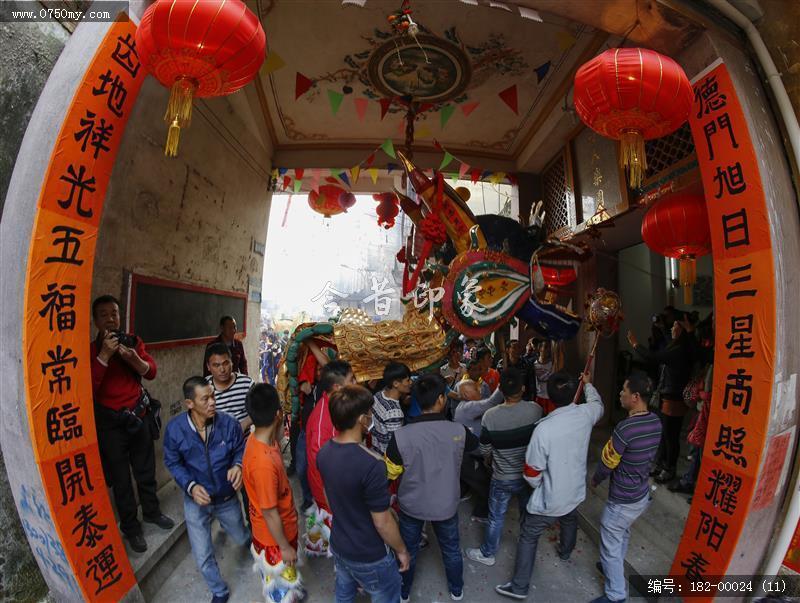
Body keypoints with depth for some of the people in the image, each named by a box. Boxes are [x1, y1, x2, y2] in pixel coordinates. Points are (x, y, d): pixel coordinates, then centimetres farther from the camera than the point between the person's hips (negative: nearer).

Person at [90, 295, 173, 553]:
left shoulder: (133, 341, 0)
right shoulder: (91, 349, -10)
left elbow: (151, 372, -5)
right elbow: (89, 388, -20)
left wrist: (133, 358, -24)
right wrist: (104, 355, -27)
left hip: (139, 414, 3)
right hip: (110, 422, -3)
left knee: (146, 470, 17)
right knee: (121, 478, 9)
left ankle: (151, 511, 39)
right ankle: (130, 527, 27)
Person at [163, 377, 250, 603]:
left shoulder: (229, 423, -23)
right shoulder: (174, 429, -22)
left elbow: (240, 451, -8)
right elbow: (173, 463, -8)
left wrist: (238, 466, -29)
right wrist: (190, 486, -22)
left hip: (227, 498, 0)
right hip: (195, 501, 0)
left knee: (241, 539, 24)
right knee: (203, 557, 12)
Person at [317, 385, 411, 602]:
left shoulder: (324, 452, -11)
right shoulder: (371, 465, -35)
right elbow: (382, 522, -24)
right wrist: (402, 550, -8)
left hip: (338, 546, 6)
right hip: (370, 557, -6)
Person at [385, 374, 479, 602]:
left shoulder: (401, 435, -28)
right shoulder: (459, 431, -23)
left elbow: (391, 473, -12)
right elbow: (475, 444, 2)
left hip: (411, 505, -1)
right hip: (446, 505, 1)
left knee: (408, 551, 26)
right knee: (451, 549, 28)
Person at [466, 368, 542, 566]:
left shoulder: (490, 416, -24)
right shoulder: (535, 410, -22)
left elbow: (485, 450, -10)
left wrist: (490, 460, 12)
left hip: (501, 478, -2)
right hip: (528, 474, 2)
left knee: (496, 518, 19)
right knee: (529, 514, 28)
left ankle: (487, 554, 38)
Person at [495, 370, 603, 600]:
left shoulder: (544, 429, -33)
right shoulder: (585, 414, -19)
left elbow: (532, 473, -22)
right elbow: (598, 404, 11)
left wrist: (537, 486, 1)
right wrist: (588, 384, 28)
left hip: (550, 499, -5)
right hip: (575, 492, 6)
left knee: (528, 537, 14)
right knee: (570, 521, 36)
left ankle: (519, 587, 26)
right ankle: (565, 551, 64)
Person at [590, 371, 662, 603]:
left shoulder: (625, 427, -32)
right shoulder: (655, 422, -8)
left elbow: (607, 462, -18)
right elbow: (650, 456, 7)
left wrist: (595, 480, 1)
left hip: (623, 501, -8)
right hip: (643, 494, 8)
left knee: (610, 545, 12)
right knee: (623, 534, 31)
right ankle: (615, 566, 52)